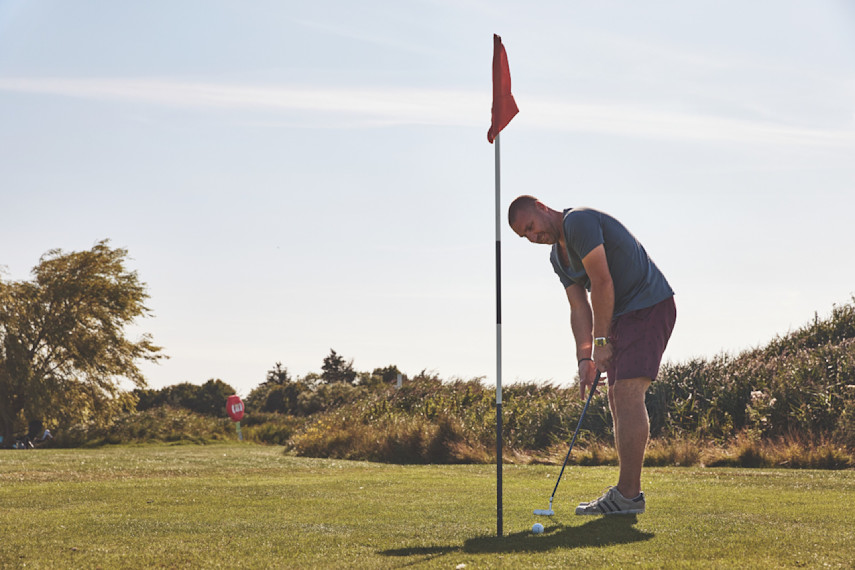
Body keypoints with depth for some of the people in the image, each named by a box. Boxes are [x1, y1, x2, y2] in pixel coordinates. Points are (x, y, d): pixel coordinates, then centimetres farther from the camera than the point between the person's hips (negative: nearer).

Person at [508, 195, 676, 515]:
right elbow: (579, 308, 12)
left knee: (628, 394, -17)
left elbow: (602, 282, -20)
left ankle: (629, 494, -20)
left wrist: (601, 340, -14)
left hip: (649, 305, -10)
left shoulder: (579, 221, -15)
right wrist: (584, 358, 0)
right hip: (622, 315, 10)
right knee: (619, 400, 8)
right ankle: (627, 492, 9)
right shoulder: (558, 256, 15)